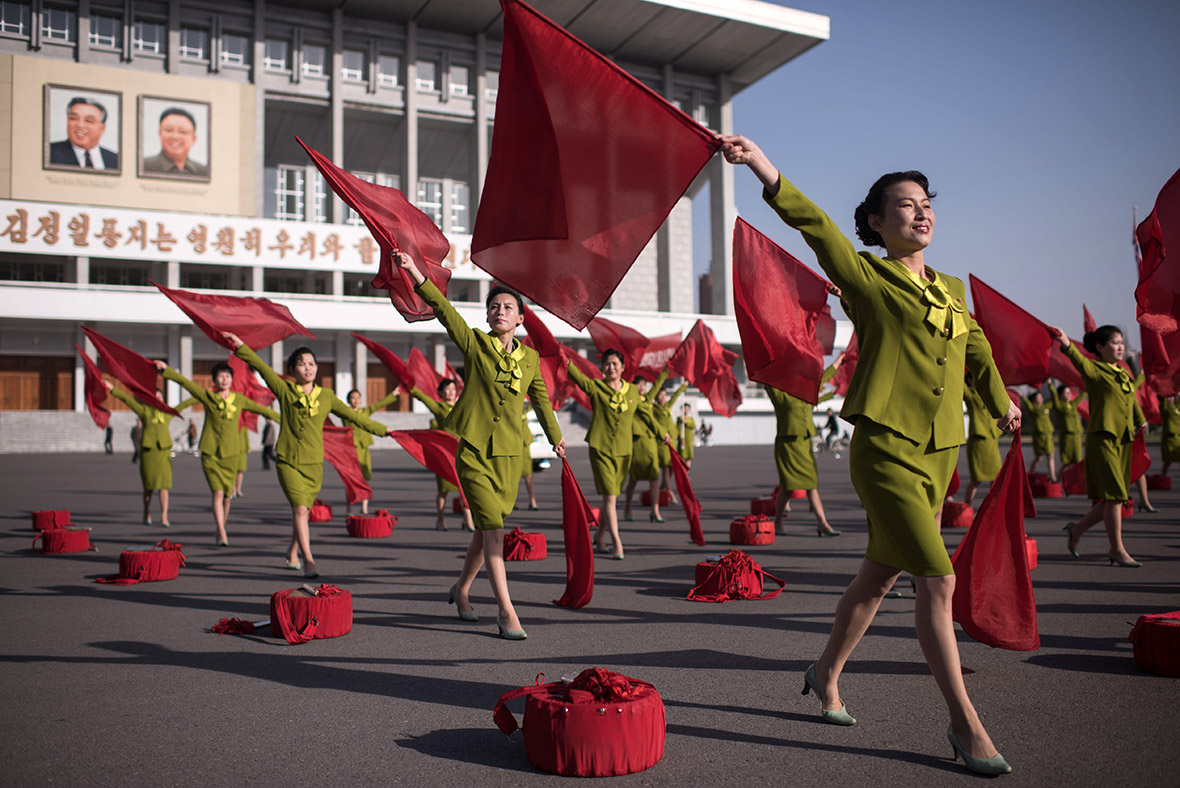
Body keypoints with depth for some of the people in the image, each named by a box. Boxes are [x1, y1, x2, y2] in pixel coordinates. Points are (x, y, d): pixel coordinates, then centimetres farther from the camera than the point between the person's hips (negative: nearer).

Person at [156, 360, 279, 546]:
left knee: (227, 494, 5)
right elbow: (185, 382, -1)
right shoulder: (208, 396, 3)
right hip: (211, 453, -2)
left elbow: (261, 409, 18)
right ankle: (222, 535, -9)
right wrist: (166, 369, -9)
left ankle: (220, 527, 27)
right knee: (218, 492, -11)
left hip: (231, 453, 2)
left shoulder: (239, 400, 9)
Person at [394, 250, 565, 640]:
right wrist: (415, 273, -25)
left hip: (510, 455, 4)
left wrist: (555, 436, 35)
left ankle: (461, 588, 36)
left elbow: (541, 399, 22)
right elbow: (444, 309, -13)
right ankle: (506, 612, -5)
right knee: (492, 529, -10)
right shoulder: (474, 344, -1)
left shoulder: (530, 358, 8)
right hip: (474, 450, -4)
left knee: (487, 529, 12)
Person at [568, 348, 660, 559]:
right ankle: (617, 544, -5)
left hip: (624, 450, 4)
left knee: (611, 497, 11)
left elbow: (645, 413, 21)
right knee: (609, 497, -10)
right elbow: (578, 377, -16)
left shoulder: (633, 390, 8)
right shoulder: (595, 387, -2)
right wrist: (565, 360, -31)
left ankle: (600, 537, 29)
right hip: (600, 448, -3)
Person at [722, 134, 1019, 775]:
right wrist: (759, 161, -31)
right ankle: (965, 724, 3)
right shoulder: (866, 277, -4)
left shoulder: (952, 290, 15)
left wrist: (999, 399, 28)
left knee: (878, 577, 15)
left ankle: (826, 674, 35)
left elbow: (975, 347, 34)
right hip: (884, 452, -7)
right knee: (938, 580, -11)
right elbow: (814, 224, -19)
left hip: (938, 455, 7)